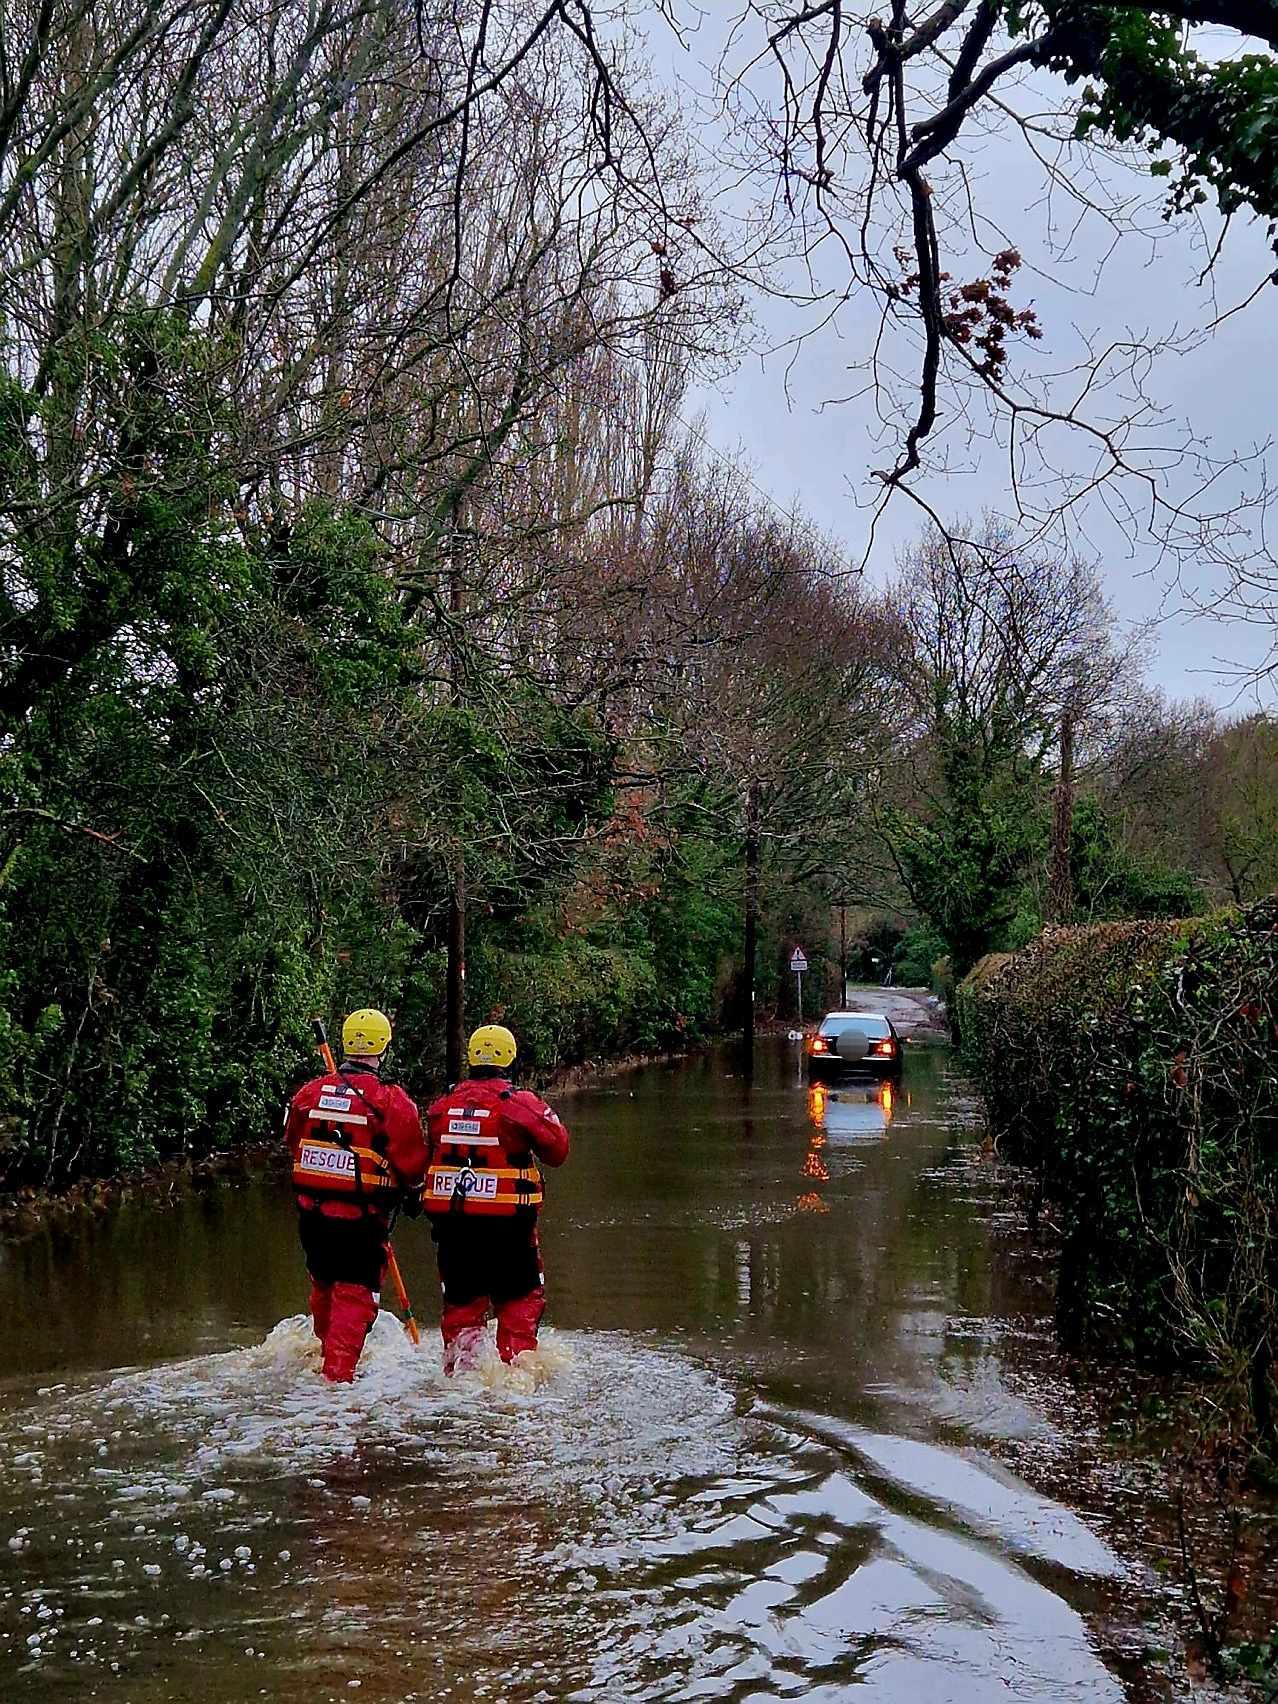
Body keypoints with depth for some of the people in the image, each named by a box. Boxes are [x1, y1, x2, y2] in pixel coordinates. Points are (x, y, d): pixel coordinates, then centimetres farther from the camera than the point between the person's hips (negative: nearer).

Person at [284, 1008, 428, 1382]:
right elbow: (414, 1162, -8)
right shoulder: (392, 1100, -13)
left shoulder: (310, 1092, 1)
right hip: (362, 1217, -5)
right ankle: (338, 1373, -2)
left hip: (312, 1210, 5)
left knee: (324, 1284, 24)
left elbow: (292, 1142, 17)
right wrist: (410, 1191, 12)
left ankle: (325, 1349, 43)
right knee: (355, 1294, 3)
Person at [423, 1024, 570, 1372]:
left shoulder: (443, 1104, 3)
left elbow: (427, 1156, 14)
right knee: (520, 1298, 9)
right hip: (506, 1224, -4)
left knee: (461, 1297, 15)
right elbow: (557, 1150, -4)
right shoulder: (521, 1103, -10)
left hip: (451, 1221, 4)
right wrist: (545, 1117, 12)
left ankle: (457, 1369, 17)